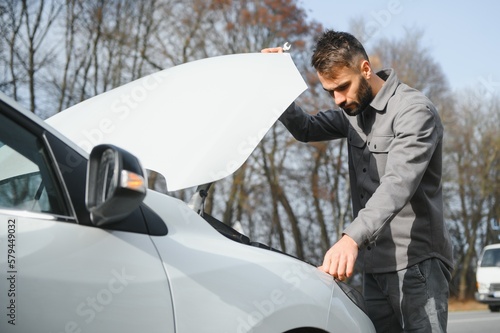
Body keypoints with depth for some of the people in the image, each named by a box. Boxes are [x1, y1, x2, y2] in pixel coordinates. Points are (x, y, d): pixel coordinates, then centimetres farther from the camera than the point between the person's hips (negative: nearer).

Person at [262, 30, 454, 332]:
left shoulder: (414, 111, -14)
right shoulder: (353, 112, 12)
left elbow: (398, 184, -28)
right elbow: (306, 129, 25)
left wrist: (352, 238, -42)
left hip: (417, 265, -7)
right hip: (375, 267, 8)